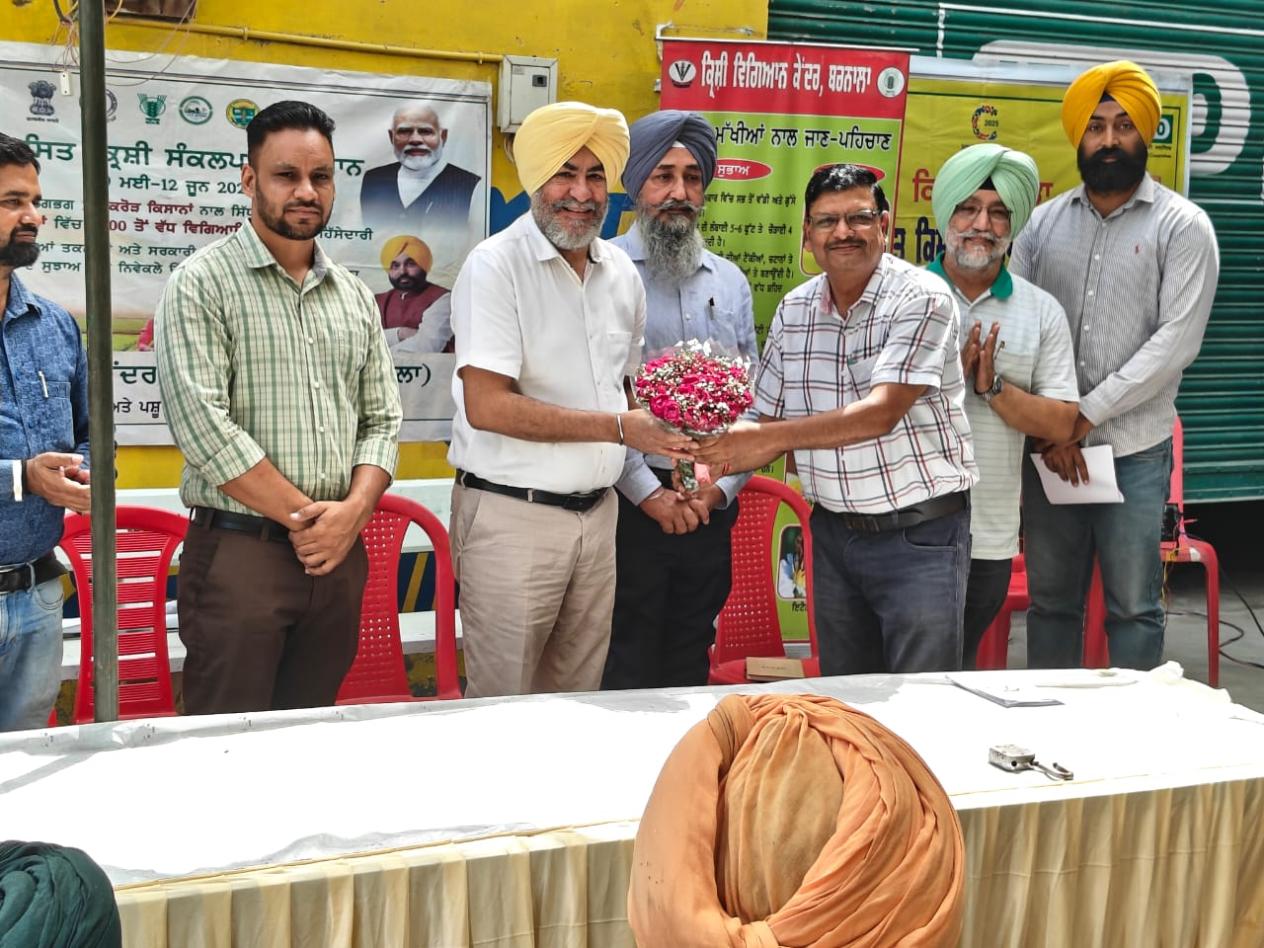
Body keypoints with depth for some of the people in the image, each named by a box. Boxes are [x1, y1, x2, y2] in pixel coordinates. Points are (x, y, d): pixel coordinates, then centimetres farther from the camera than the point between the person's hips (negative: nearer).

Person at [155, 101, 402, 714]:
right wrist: (303, 518, -13)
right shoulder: (202, 284, -5)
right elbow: (201, 423, -15)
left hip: (338, 555, 5)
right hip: (237, 554, -5)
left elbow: (381, 418, 11)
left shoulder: (355, 296, 13)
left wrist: (352, 511, -8)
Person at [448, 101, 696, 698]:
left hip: (597, 511, 6)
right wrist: (618, 427, -16)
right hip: (512, 515, -6)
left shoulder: (622, 273, 10)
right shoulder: (496, 265, -11)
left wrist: (673, 446, 1)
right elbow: (487, 406, -20)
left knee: (580, 701, 15)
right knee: (505, 707, 3)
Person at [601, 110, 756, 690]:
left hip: (711, 509, 5)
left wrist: (722, 487, -1)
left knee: (691, 666, 13)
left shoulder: (730, 283, 13)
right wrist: (650, 492, -13)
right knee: (624, 671, 1)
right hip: (628, 506, -5)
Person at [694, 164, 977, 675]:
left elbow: (881, 414, -24)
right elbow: (769, 420, 9)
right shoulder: (794, 310, 5)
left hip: (920, 534, -5)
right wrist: (717, 461, -11)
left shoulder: (922, 298, -14)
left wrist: (770, 438, -29)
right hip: (834, 532, 6)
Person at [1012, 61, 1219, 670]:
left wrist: (1084, 416, -14)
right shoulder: (1045, 221, 9)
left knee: (1133, 607, 2)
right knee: (1050, 600, 11)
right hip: (1049, 447, 3)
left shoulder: (1182, 226, -1)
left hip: (1134, 451, -3)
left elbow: (1176, 341, -10)